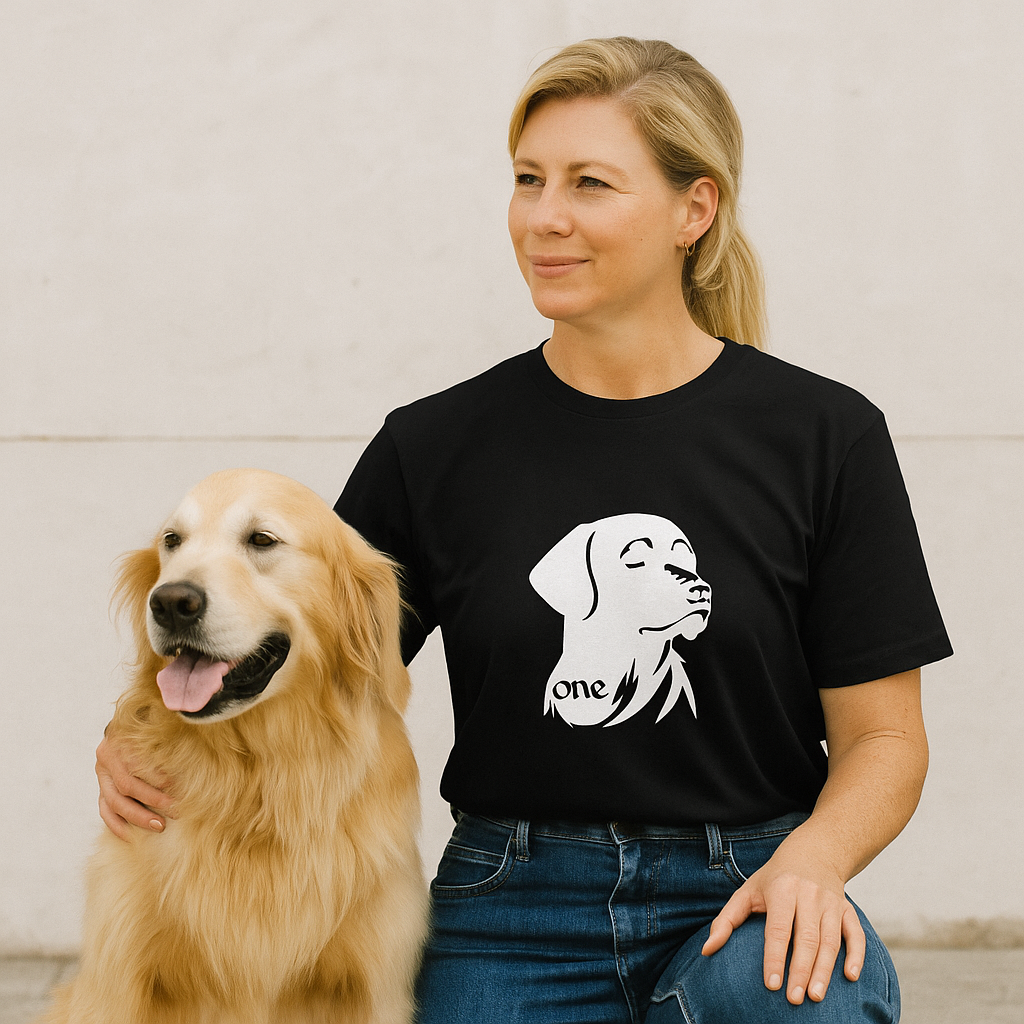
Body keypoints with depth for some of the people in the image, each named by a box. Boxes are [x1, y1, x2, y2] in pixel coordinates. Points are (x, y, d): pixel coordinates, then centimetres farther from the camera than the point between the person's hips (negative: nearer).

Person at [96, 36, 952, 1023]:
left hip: (743, 903, 0)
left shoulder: (823, 436, -2)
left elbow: (882, 736, 0)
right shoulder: (436, 446, 2)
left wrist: (811, 860, -20)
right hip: (511, 914, 1)